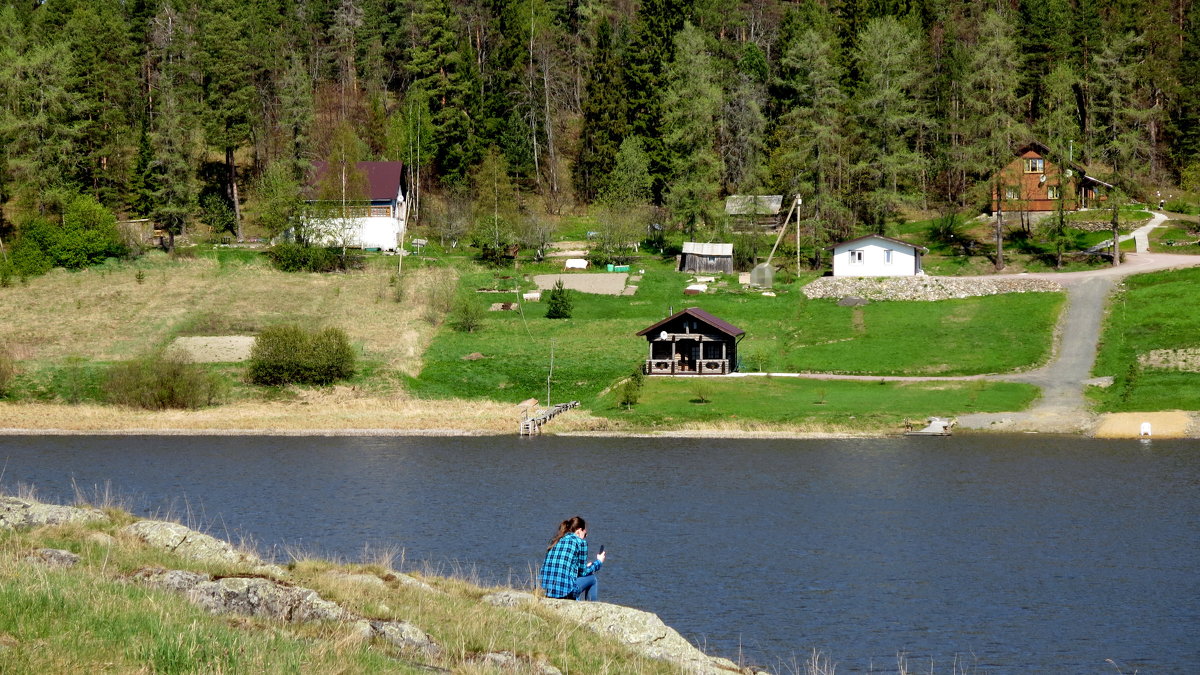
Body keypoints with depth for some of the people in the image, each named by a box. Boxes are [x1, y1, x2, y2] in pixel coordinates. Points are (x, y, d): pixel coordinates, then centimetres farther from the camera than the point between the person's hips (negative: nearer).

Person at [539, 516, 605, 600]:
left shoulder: (556, 541, 19)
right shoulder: (580, 542, 1)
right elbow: (583, 572, 6)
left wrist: (586, 566, 40)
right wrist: (598, 562, 24)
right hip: (565, 591, -7)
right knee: (591, 578, 20)